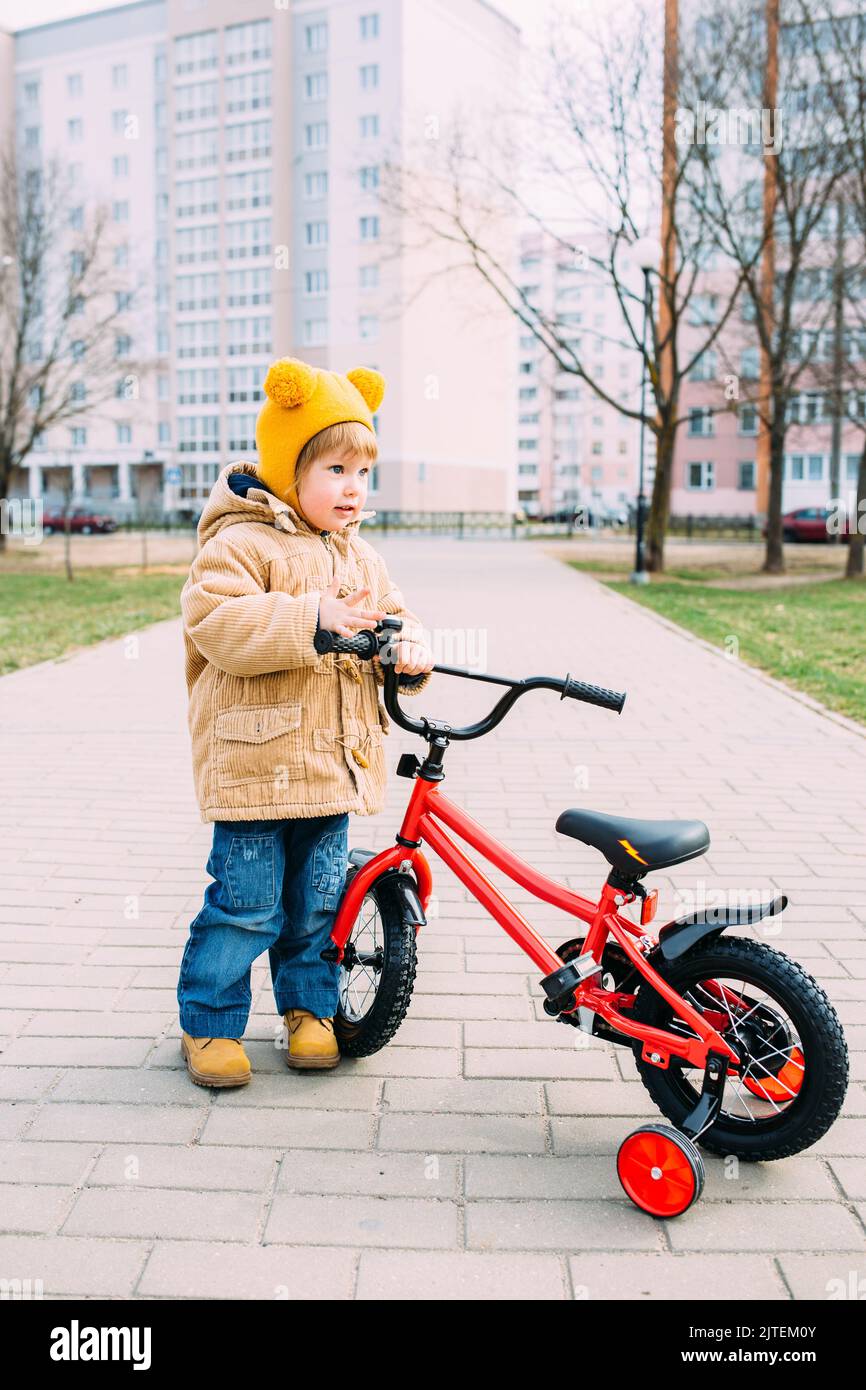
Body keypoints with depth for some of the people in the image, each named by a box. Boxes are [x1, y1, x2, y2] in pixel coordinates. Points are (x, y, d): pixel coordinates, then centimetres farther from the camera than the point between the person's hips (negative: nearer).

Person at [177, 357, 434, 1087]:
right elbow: (217, 625, -22)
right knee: (245, 905, 0)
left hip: (333, 766, 6)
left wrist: (410, 651, -5)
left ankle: (309, 1007, 34)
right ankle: (209, 1023, 20)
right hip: (255, 762, -6)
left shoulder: (359, 555, 14)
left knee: (319, 899, 15)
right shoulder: (240, 544, -9)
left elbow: (391, 616, 19)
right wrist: (312, 617, -28)